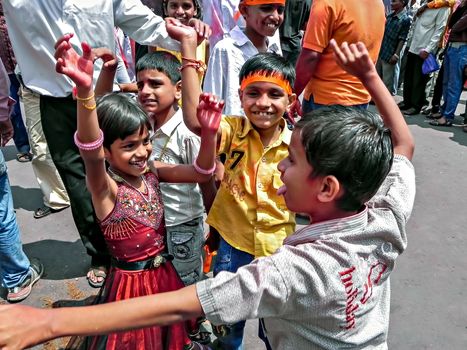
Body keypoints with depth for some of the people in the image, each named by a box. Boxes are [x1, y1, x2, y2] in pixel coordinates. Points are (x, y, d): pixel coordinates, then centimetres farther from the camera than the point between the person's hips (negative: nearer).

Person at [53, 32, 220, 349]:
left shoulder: (151, 172, -5)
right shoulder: (105, 187, -22)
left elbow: (201, 172, -8)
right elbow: (90, 151, -42)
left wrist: (209, 133, -29)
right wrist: (85, 90, -61)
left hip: (165, 274, 5)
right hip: (131, 284, -5)